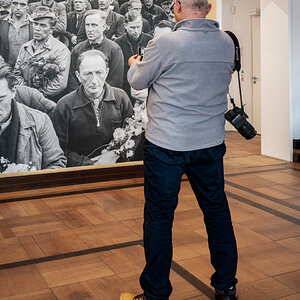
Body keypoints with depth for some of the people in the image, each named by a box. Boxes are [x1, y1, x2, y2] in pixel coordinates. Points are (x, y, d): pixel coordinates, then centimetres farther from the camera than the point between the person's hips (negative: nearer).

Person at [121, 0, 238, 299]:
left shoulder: (164, 44, -14)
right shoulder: (227, 44, 2)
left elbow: (138, 82, 1)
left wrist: (134, 64, 24)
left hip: (167, 145, -5)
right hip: (211, 142, 5)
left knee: (159, 217, 5)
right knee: (217, 210, 15)